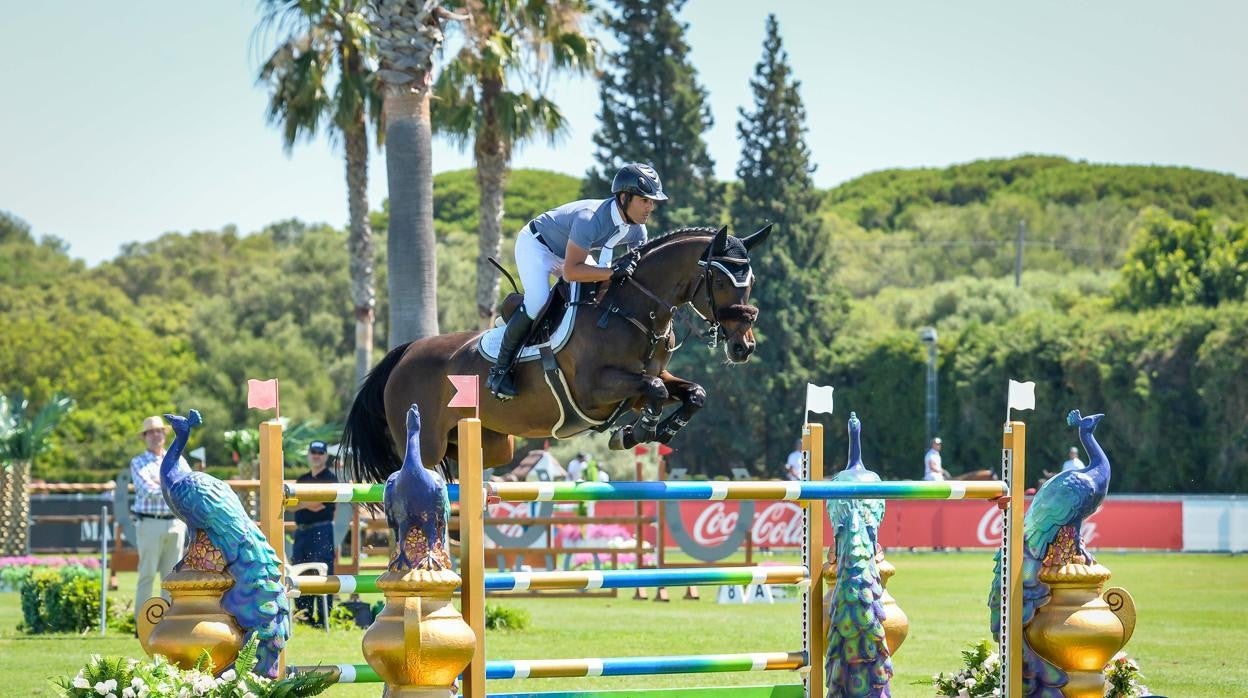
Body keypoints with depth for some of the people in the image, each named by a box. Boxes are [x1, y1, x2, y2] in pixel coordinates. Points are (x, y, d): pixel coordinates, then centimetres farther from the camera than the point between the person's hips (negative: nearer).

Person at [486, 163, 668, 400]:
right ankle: (500, 369, -17)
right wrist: (612, 272, -53)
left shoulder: (637, 229, -16)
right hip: (536, 245, -9)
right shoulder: (590, 219, -42)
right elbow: (571, 271, -44)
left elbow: (640, 265, -2)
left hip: (572, 250, 9)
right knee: (537, 302, -26)